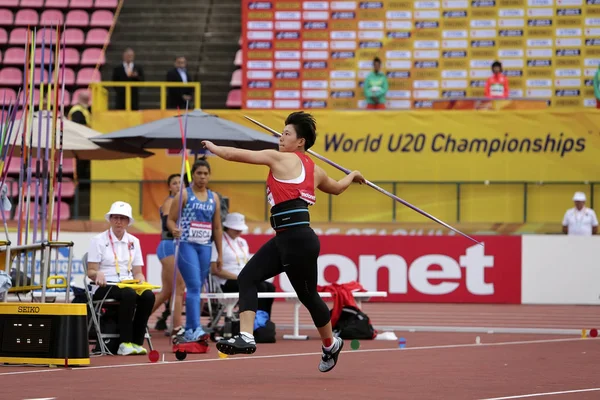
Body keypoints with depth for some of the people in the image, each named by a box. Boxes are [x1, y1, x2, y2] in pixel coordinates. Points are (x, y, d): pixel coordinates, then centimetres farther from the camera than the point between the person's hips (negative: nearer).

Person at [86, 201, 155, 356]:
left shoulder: (133, 241, 16)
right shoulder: (99, 240, 4)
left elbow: (137, 272, 15)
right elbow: (90, 271, -1)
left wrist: (141, 281, -9)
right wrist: (98, 275, -25)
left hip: (128, 284, 4)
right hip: (104, 288, -4)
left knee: (148, 295, -29)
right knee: (129, 294, -37)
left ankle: (137, 342, -26)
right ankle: (125, 343, -35)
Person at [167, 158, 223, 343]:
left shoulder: (214, 198, 13)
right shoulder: (184, 195, 0)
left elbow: (217, 227, 16)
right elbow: (170, 219, -2)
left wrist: (220, 254, 14)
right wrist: (174, 230, -25)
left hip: (205, 247, 5)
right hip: (187, 245, -5)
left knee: (196, 289, 7)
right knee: (194, 286, -16)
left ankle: (188, 331, 13)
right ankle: (196, 329, -22)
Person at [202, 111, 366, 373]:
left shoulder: (280, 159, -6)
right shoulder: (314, 170, 17)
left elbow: (238, 155, -1)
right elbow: (337, 188, 36)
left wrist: (214, 148, 17)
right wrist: (353, 176, 59)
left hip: (298, 241, -9)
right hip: (284, 239, 9)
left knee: (308, 295, 8)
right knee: (248, 277, -1)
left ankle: (331, 345, 27)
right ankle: (246, 337, -9)